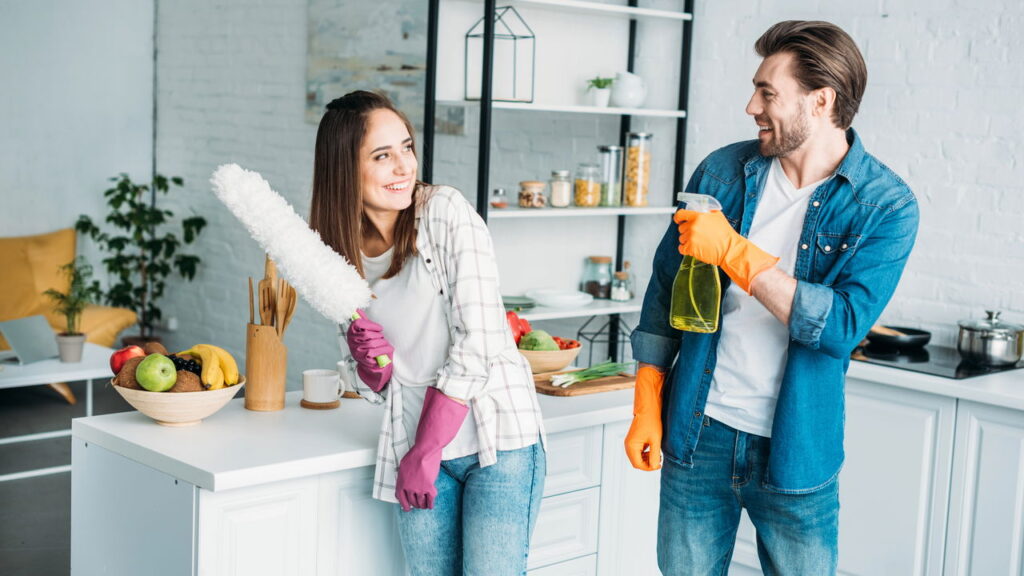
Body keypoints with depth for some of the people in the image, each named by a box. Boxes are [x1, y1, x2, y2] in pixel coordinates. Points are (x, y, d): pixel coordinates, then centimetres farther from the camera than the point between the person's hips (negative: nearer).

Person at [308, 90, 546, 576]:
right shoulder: (342, 251, 5)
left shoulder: (446, 212, -10)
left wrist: (425, 452, -11)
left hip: (498, 436, -4)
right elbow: (376, 386, 12)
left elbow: (477, 344, -14)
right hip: (419, 447, 4)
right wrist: (370, 359, -11)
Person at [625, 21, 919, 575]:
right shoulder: (723, 172, 0)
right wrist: (647, 406, 2)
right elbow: (666, 289, 6)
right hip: (697, 432, 3)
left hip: (796, 446, -2)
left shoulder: (886, 206, -9)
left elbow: (842, 326, -20)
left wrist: (732, 251, -25)